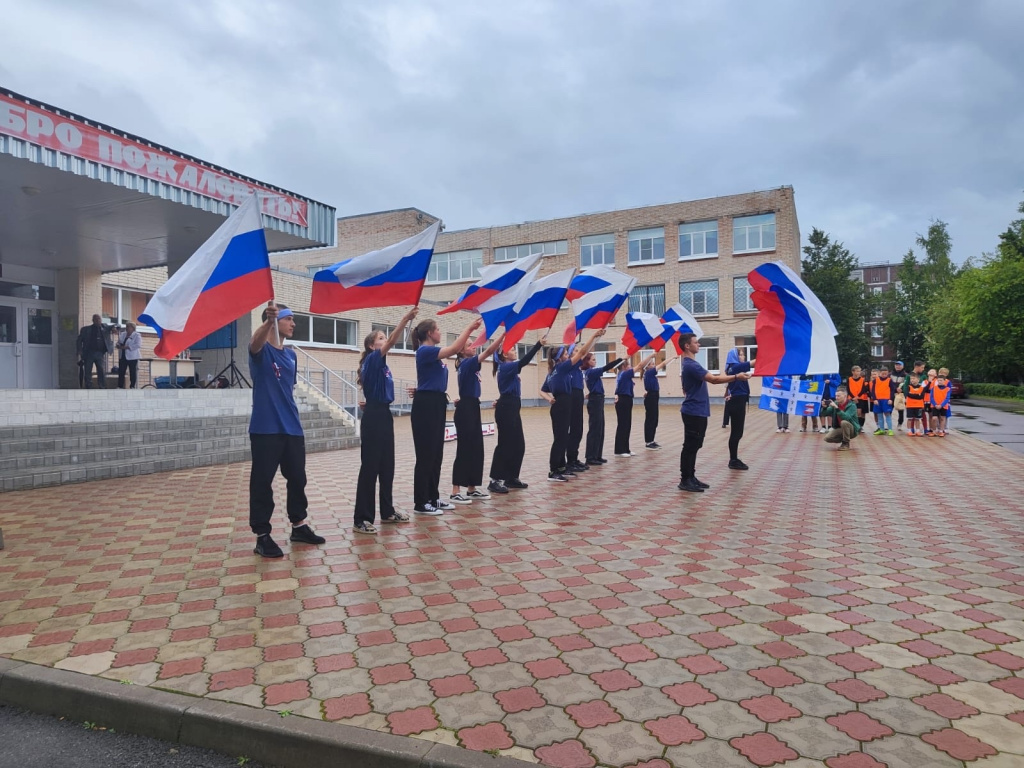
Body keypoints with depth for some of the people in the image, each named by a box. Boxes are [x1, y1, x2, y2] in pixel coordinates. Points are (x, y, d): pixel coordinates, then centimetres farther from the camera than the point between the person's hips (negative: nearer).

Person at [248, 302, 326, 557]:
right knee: (262, 482, -1)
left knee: (297, 479, 13)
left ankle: (299, 526, 27)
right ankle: (262, 536, 9)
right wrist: (269, 321, -53)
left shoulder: (291, 355, 13)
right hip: (265, 429, -7)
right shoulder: (261, 351, -7)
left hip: (292, 429, 7)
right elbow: (256, 342, -32)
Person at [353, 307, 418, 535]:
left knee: (387, 465, 14)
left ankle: (387, 511, 25)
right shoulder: (372, 359, -9)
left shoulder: (382, 364, 16)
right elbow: (392, 342, -23)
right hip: (373, 416, -9)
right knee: (370, 467, -7)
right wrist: (405, 318, -27)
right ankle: (361, 519, -3)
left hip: (384, 415, 9)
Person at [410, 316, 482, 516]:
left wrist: (471, 329, 12)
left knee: (437, 454, 13)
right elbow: (454, 349, -21)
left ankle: (433, 498, 21)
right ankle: (420, 502, 3)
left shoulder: (434, 352, 15)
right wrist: (469, 327, -13)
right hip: (426, 404, -10)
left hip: (437, 404, 10)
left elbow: (457, 348, 21)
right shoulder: (425, 351, -13)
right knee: (425, 455, -5)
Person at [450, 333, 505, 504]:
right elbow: (488, 351, -20)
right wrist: (504, 333, -20)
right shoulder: (466, 364, -14)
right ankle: (455, 493, -4)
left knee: (476, 449, 11)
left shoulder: (468, 364, 13)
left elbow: (485, 351, 26)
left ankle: (472, 489, 18)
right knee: (464, 450, -8)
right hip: (466, 410, -10)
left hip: (472, 408, 10)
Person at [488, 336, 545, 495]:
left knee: (518, 444, 11)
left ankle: (511, 478, 18)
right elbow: (524, 361, -24)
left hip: (512, 408, 10)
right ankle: (494, 481, -6)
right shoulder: (505, 367, -12)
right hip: (505, 408, -10)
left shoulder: (509, 368, 17)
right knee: (505, 444, -10)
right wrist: (539, 344, -27)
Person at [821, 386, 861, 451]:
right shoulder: (836, 403, -2)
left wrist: (836, 408, -40)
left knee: (844, 422, -36)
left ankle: (846, 444, -16)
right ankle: (843, 439, 12)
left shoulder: (851, 405, -18)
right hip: (840, 429, 5)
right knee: (827, 438, -17)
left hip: (852, 429, -5)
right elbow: (824, 414, -2)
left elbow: (846, 417, -35)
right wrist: (824, 407, -22)